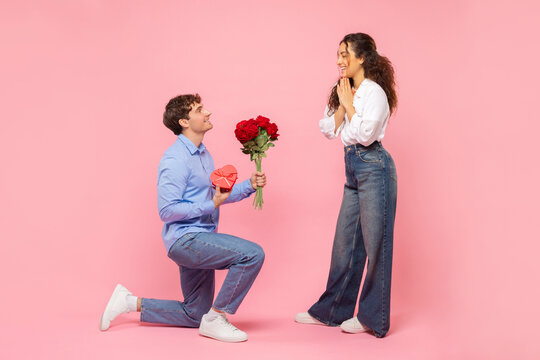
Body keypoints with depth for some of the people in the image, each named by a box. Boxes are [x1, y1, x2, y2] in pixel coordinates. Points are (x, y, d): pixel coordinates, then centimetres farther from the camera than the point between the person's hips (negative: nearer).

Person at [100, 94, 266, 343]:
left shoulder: (203, 154, 14)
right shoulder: (175, 159, -17)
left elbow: (216, 195, 20)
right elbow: (167, 211, -21)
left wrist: (249, 185, 6)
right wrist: (211, 205, -24)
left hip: (200, 239, 10)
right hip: (185, 238, -10)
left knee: (194, 315, 17)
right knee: (252, 254, -25)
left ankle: (130, 302, 25)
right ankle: (215, 319, -12)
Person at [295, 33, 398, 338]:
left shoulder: (374, 92, -10)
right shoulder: (346, 90, 16)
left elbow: (365, 134, -20)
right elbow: (330, 130, 10)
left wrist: (349, 104, -9)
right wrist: (343, 104, -3)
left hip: (373, 168, -9)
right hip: (354, 169, 9)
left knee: (375, 243, 0)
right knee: (345, 242, 13)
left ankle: (373, 317, 12)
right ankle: (331, 310, 24)